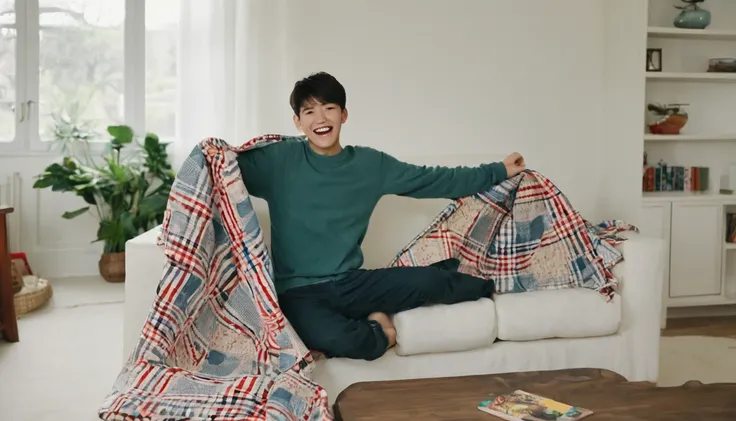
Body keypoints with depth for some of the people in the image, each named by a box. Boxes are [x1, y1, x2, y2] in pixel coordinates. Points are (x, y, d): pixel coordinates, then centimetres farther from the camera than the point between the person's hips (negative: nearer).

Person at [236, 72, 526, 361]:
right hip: (299, 291, -3)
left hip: (350, 283, 4)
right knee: (333, 338, -36)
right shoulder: (279, 160, -4)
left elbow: (436, 180, 13)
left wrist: (499, 172, 16)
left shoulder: (371, 164, 6)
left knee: (429, 281, -18)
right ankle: (376, 331, -1)